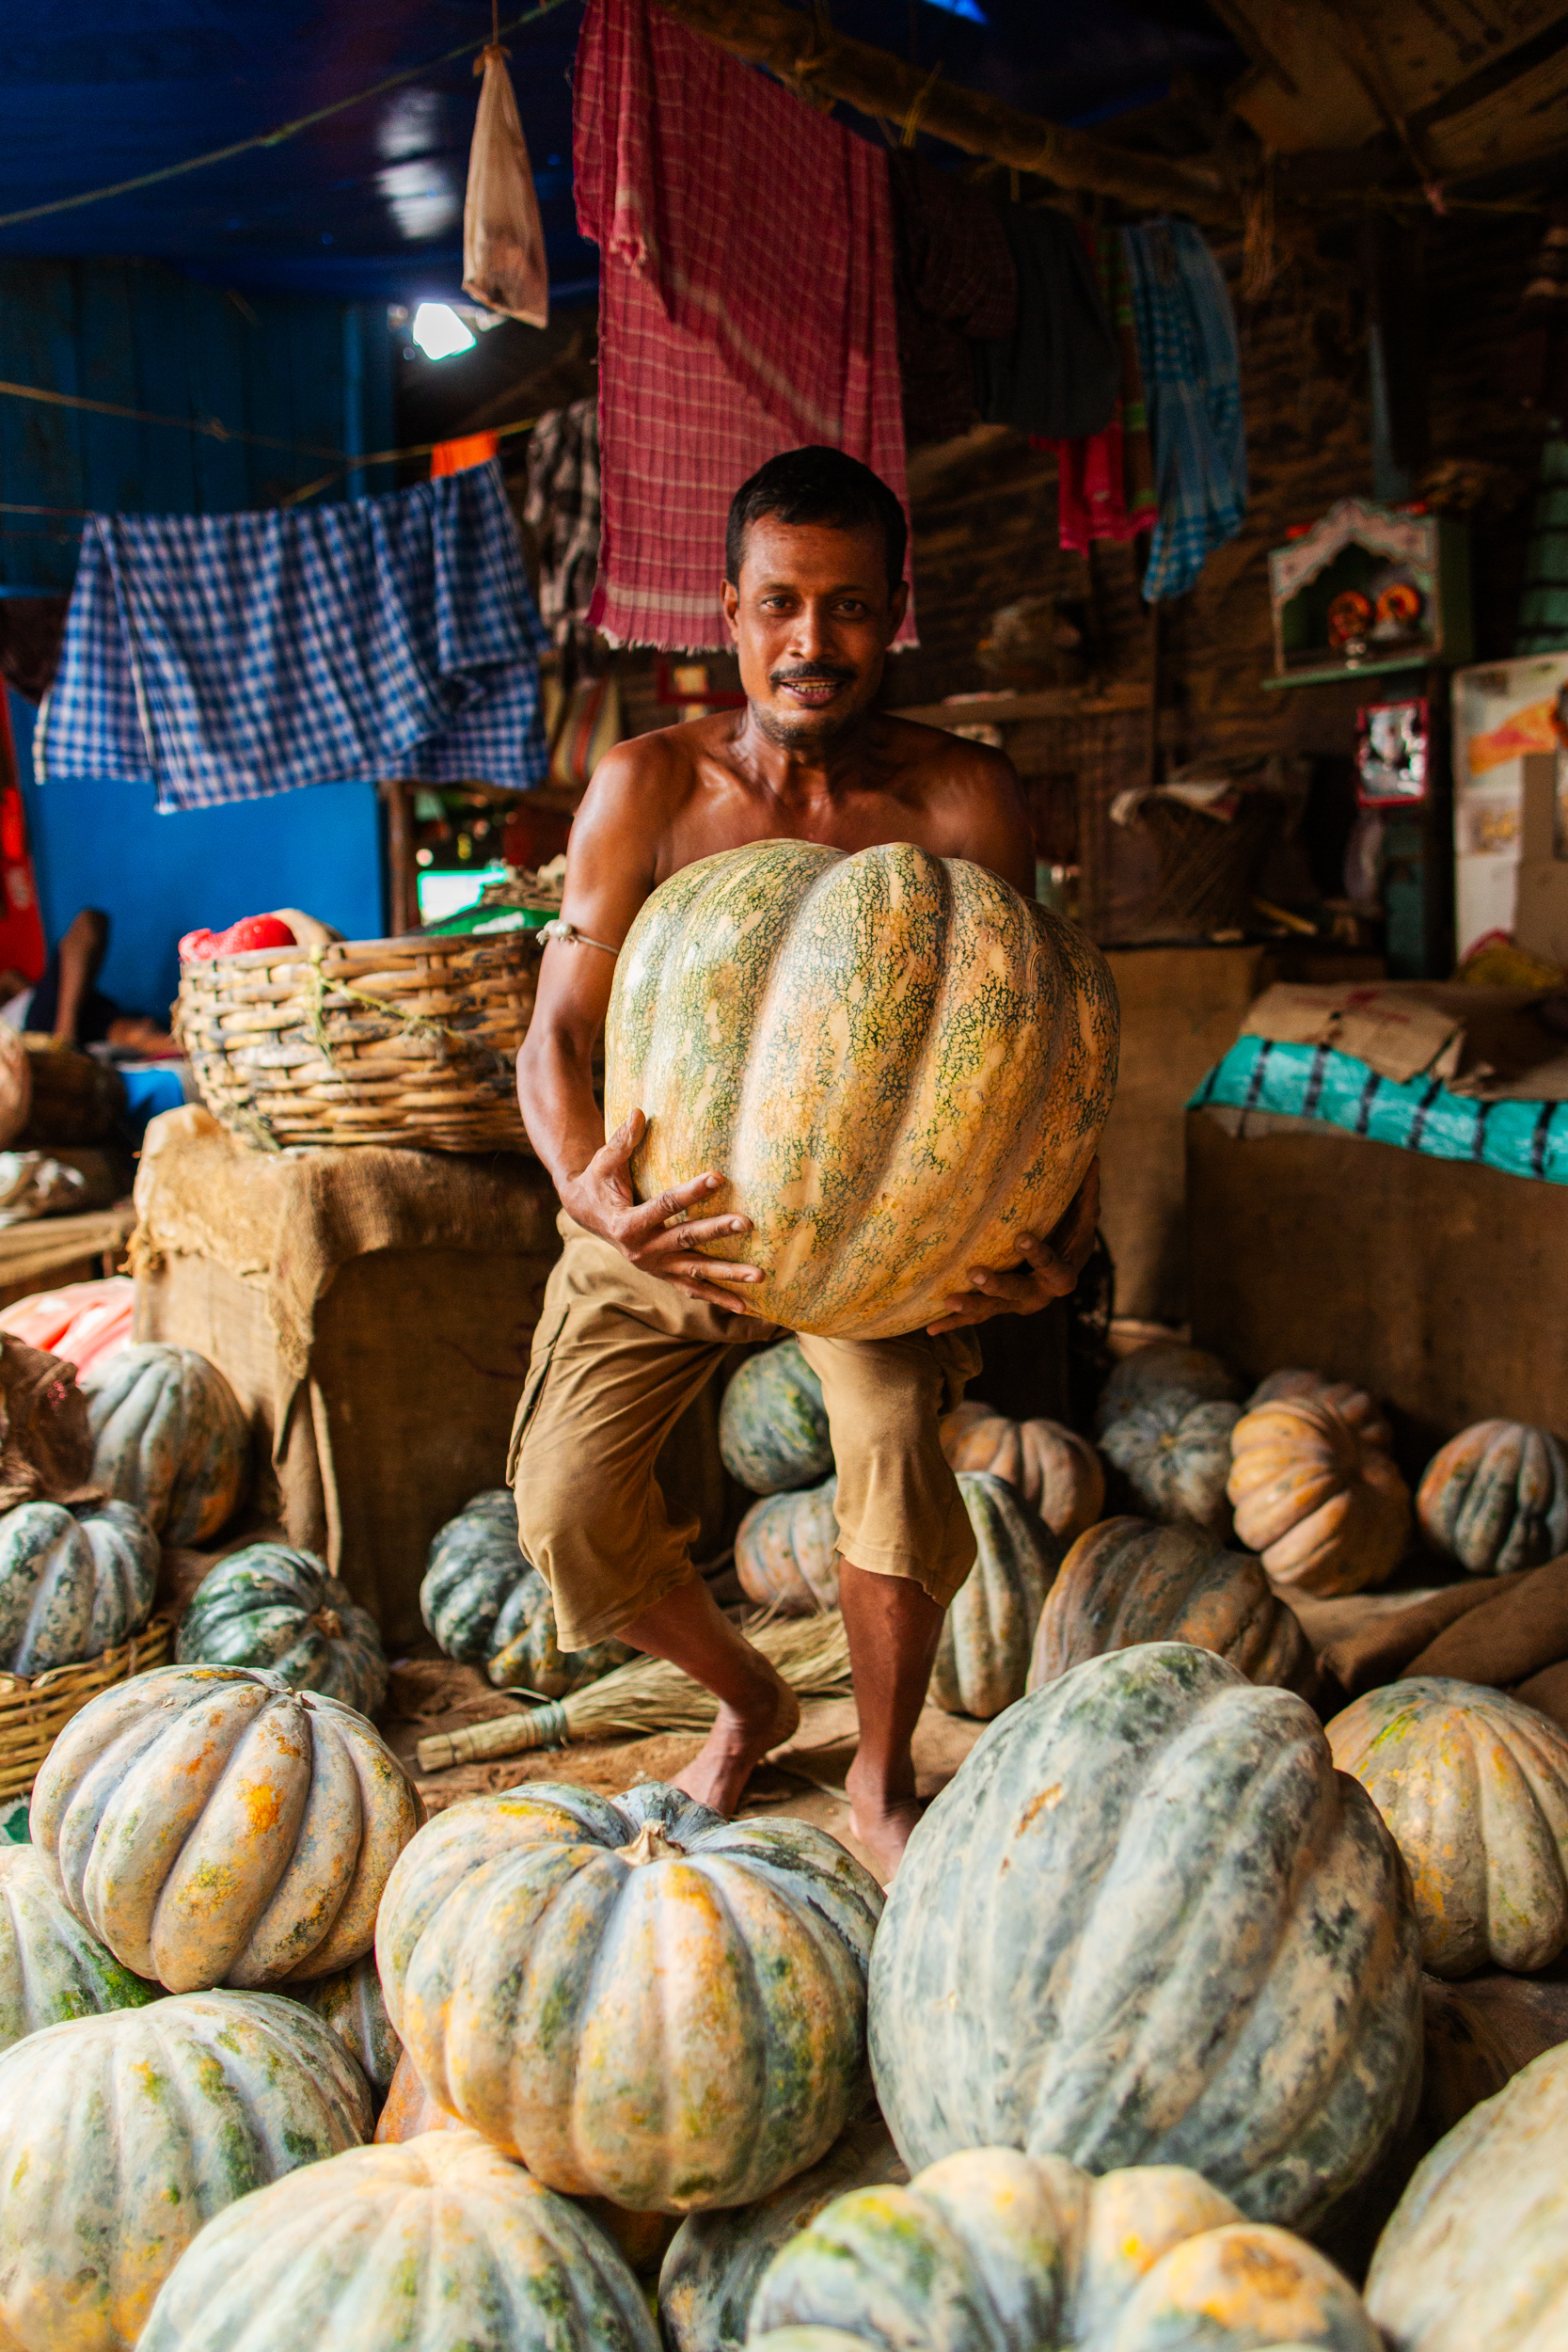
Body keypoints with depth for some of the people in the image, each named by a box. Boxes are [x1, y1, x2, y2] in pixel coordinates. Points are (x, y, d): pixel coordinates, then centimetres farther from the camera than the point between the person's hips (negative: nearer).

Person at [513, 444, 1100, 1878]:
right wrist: (585, 1186, -37)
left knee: (895, 1439, -29)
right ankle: (748, 1698, 26)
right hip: (667, 1202, 2)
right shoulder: (650, 786, -12)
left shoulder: (962, 801, -13)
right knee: (570, 1512, -8)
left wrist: (1061, 1235, -35)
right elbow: (559, 1028, -15)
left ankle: (882, 1785, 1)